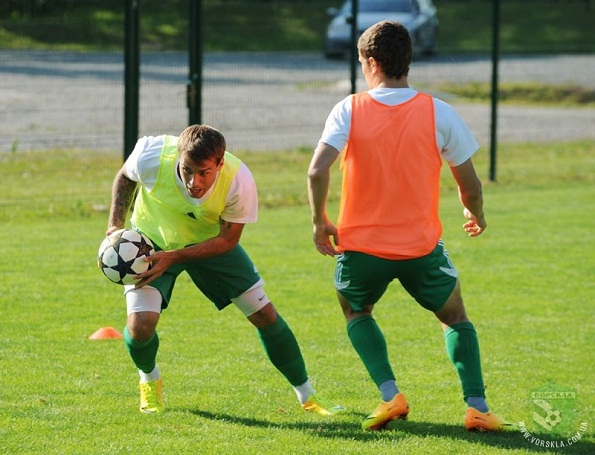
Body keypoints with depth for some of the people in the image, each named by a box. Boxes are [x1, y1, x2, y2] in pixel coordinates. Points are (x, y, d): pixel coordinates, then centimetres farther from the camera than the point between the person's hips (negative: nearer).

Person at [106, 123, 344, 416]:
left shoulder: (238, 181, -33)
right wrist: (115, 226, -18)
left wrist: (173, 257, -31)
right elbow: (125, 178, -7)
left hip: (211, 242, 1)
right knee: (140, 325, -21)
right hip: (151, 240, -1)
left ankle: (307, 395, 20)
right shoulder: (152, 156, -33)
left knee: (265, 315, -1)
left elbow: (227, 240, -20)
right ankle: (149, 379, 16)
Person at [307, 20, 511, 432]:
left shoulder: (349, 110, -7)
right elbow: (470, 186, -1)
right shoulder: (439, 113, -5)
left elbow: (317, 171, -18)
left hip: (361, 245, 0)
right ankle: (477, 408, 3)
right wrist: (477, 216, 21)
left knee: (357, 313, 28)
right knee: (455, 318, 21)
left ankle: (391, 395, 7)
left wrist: (320, 221, -2)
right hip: (422, 246, 0)